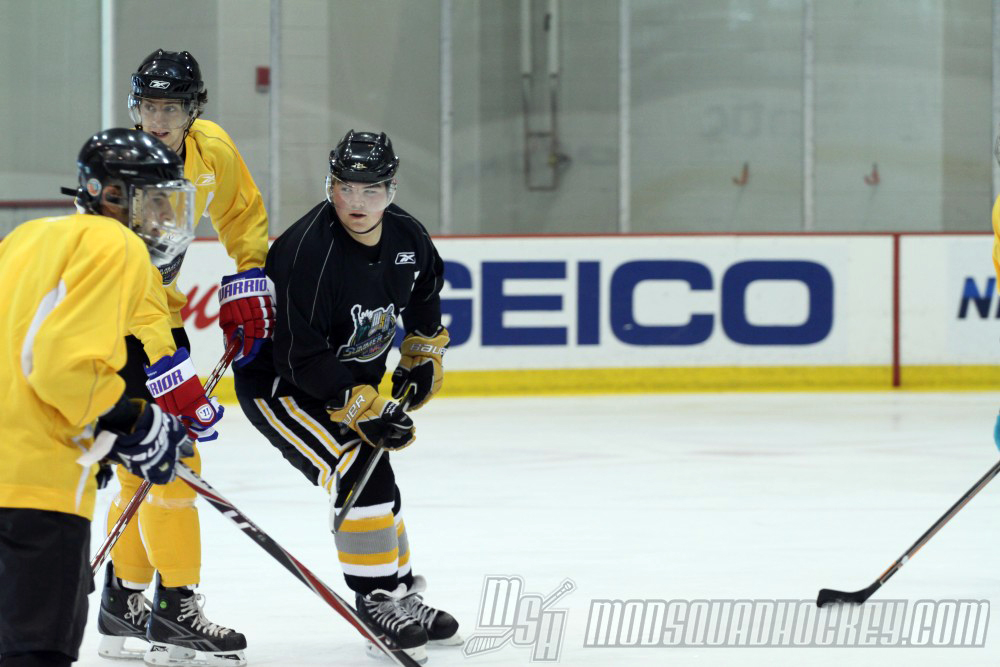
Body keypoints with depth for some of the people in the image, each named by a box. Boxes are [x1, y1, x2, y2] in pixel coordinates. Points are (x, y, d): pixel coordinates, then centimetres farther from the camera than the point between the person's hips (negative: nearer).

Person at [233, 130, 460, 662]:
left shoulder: (407, 236, -8)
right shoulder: (307, 251, -32)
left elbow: (426, 290, 18)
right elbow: (302, 361, -31)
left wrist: (423, 357, 14)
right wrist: (364, 412, -32)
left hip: (351, 380, 8)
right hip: (276, 385, -8)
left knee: (376, 483, 14)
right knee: (360, 474, -21)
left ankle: (404, 595, 30)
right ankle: (378, 604, -12)